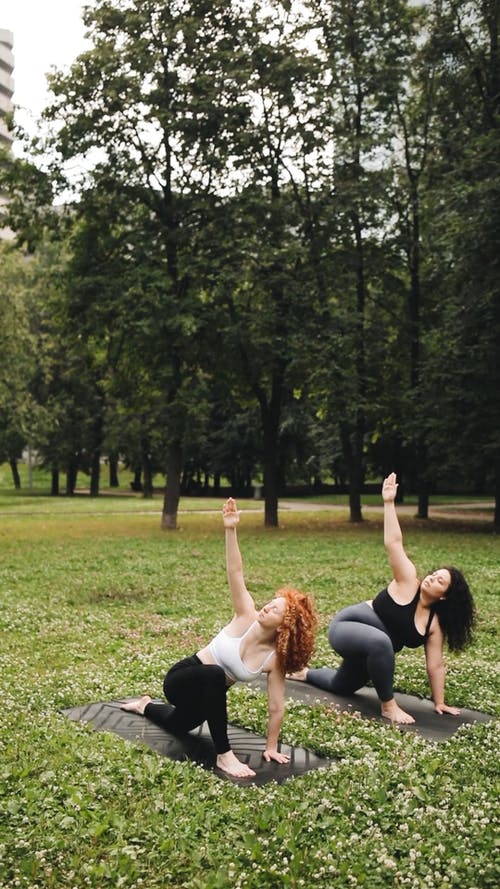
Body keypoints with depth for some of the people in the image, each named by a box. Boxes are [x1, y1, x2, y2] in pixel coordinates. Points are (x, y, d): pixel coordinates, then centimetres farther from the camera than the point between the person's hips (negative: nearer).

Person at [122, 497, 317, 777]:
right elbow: (236, 573, -32)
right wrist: (231, 530, -42)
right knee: (214, 675, -39)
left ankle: (146, 705, 60)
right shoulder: (247, 618, -23)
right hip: (182, 679, -4)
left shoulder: (275, 660, -19)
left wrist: (272, 748, -9)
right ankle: (224, 754, -27)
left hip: (206, 695, 4)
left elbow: (277, 707, -13)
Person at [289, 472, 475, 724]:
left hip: (370, 650, 7)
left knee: (341, 687, 27)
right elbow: (393, 543, -28)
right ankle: (388, 706, -24)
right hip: (346, 627, -7)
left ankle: (305, 673, 57)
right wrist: (389, 503, -34)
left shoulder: (435, 624, -7)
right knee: (380, 641, -42)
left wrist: (439, 703, -1)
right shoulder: (408, 582, -20)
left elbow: (435, 666, -1)